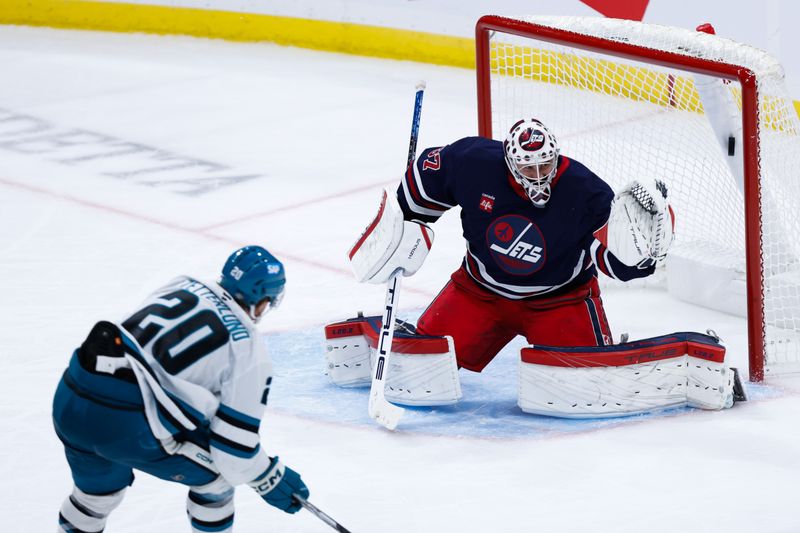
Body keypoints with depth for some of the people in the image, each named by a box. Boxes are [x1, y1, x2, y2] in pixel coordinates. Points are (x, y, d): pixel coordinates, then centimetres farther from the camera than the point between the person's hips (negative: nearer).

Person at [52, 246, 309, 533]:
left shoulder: (181, 286, 16)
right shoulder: (249, 351, 1)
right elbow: (234, 445, 0)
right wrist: (272, 481, 18)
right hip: (126, 424, -6)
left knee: (100, 487, 33)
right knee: (216, 474, 16)